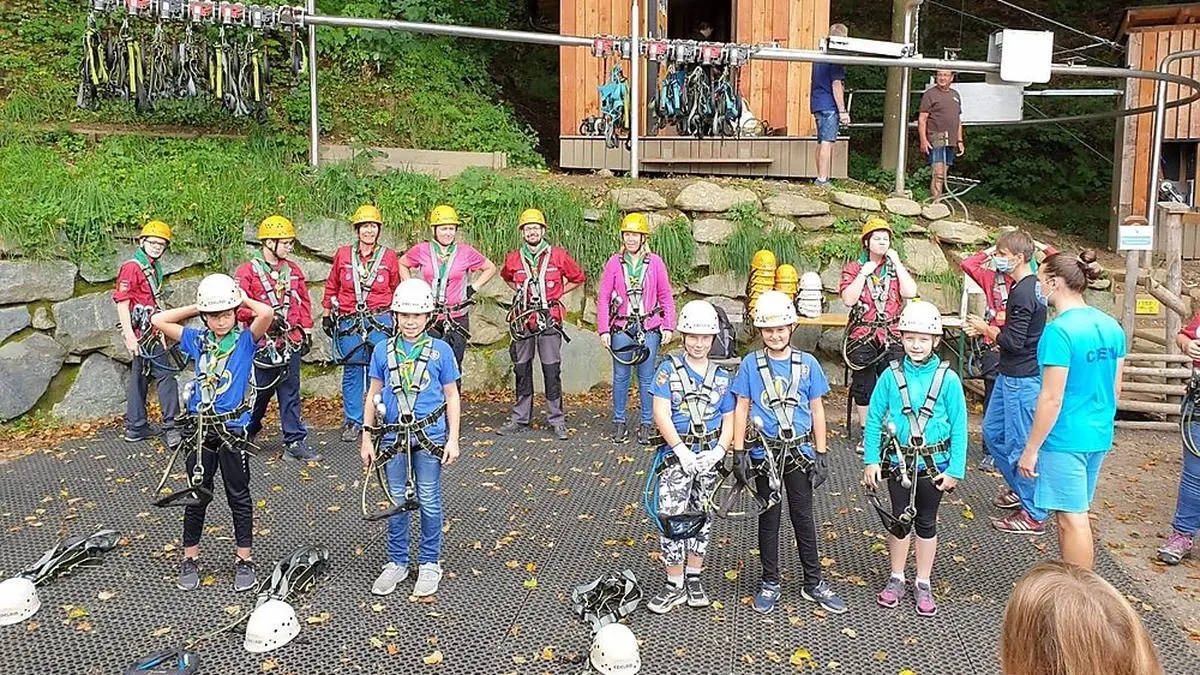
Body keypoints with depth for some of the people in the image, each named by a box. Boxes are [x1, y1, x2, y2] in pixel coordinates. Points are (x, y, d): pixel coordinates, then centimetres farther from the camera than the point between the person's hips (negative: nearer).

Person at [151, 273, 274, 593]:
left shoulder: (245, 340, -6)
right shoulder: (197, 340, 6)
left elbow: (266, 314, -24)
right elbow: (157, 321, 5)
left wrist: (245, 300, -6)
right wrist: (195, 308, 5)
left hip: (232, 429, -3)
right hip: (200, 427, 3)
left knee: (238, 496, 9)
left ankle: (244, 560, 19)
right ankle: (190, 560, 26)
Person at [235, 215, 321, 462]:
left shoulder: (293, 270, 12)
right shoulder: (248, 271, -4)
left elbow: (304, 302, 17)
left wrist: (306, 331, 13)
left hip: (291, 343, 4)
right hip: (263, 344, -4)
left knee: (291, 394, 7)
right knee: (259, 393, 4)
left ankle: (295, 443, 11)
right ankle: (244, 436, 26)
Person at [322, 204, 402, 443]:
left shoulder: (389, 256, 4)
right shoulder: (343, 255, 5)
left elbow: (396, 289, 13)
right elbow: (331, 286, 15)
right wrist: (328, 314, 14)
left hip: (380, 322, 0)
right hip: (348, 323, 1)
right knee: (352, 372, 6)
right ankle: (353, 423, 15)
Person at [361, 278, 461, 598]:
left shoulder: (440, 350, -1)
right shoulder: (382, 351, 3)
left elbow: (452, 396, 2)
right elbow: (374, 394, 8)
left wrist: (453, 439, -2)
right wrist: (367, 438, 6)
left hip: (430, 436, -2)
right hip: (393, 437, 2)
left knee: (429, 501, 6)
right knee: (397, 501, 11)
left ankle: (429, 563, 21)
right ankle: (397, 562, 24)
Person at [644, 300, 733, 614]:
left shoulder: (721, 377, 7)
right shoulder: (669, 370, -3)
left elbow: (728, 421, 7)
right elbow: (661, 415, -11)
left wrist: (718, 451, -10)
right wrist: (683, 452, -17)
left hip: (708, 456, 3)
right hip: (676, 453, -3)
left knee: (701, 517, 11)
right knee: (673, 517, -6)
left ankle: (694, 579, 25)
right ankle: (675, 585, 6)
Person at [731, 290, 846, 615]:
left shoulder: (807, 364, -1)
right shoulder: (751, 364, -3)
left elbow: (817, 410, 4)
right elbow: (741, 409, 0)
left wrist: (821, 454, 2)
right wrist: (738, 451, -4)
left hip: (800, 451, 1)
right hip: (765, 452, 0)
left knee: (803, 517, 9)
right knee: (769, 518, 11)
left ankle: (813, 582, 24)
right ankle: (770, 583, 23)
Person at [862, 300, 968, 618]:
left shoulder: (947, 378, -10)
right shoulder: (891, 375, -8)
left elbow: (959, 427, -6)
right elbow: (874, 419, -3)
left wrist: (955, 470, -8)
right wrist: (871, 461, -6)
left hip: (933, 463, -1)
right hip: (898, 461, 1)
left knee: (927, 522, 14)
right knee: (899, 519, 14)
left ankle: (923, 584, 28)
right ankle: (896, 579, 30)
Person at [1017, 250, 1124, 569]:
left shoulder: (1059, 331, -20)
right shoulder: (1111, 326, 5)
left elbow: (1051, 399, -20)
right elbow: (1115, 389, 13)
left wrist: (1031, 449, -13)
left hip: (1065, 439, -8)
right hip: (1099, 436, 8)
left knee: (1072, 518, 1)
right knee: (1073, 513, 19)